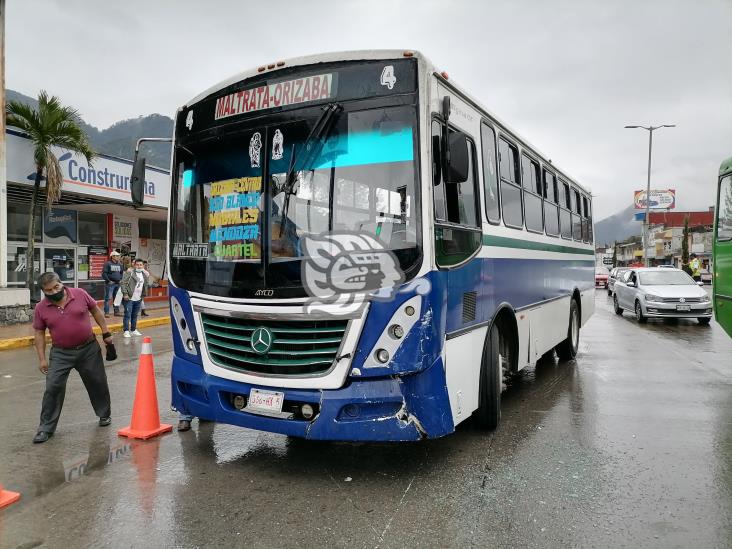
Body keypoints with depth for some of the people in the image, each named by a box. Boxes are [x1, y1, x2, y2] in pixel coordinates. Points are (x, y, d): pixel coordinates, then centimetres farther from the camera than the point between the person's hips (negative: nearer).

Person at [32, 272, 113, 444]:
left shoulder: (80, 294, -8)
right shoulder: (41, 308, -7)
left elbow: (95, 311, 4)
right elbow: (39, 333, 1)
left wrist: (106, 333, 4)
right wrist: (42, 359, -2)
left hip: (89, 349, 0)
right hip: (61, 354, 0)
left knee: (97, 383, 11)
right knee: (53, 388, -7)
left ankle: (104, 415, 33)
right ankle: (46, 428, 6)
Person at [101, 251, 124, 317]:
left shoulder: (119, 264, 13)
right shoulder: (108, 263, -5)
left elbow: (122, 273, 24)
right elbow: (104, 273, -10)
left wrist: (121, 279, 9)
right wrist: (109, 281, -14)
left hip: (118, 284, 6)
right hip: (110, 284, -6)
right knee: (108, 298, -5)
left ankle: (116, 311, 18)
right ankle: (106, 312, -2)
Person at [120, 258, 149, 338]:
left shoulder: (144, 275, 11)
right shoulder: (129, 273, -9)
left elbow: (145, 286, 20)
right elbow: (123, 283, -12)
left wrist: (143, 295, 11)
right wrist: (125, 294, -17)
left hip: (138, 299, 6)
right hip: (129, 298, -6)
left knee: (135, 315, 15)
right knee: (127, 315, -3)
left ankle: (134, 330, 24)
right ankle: (126, 331, 2)